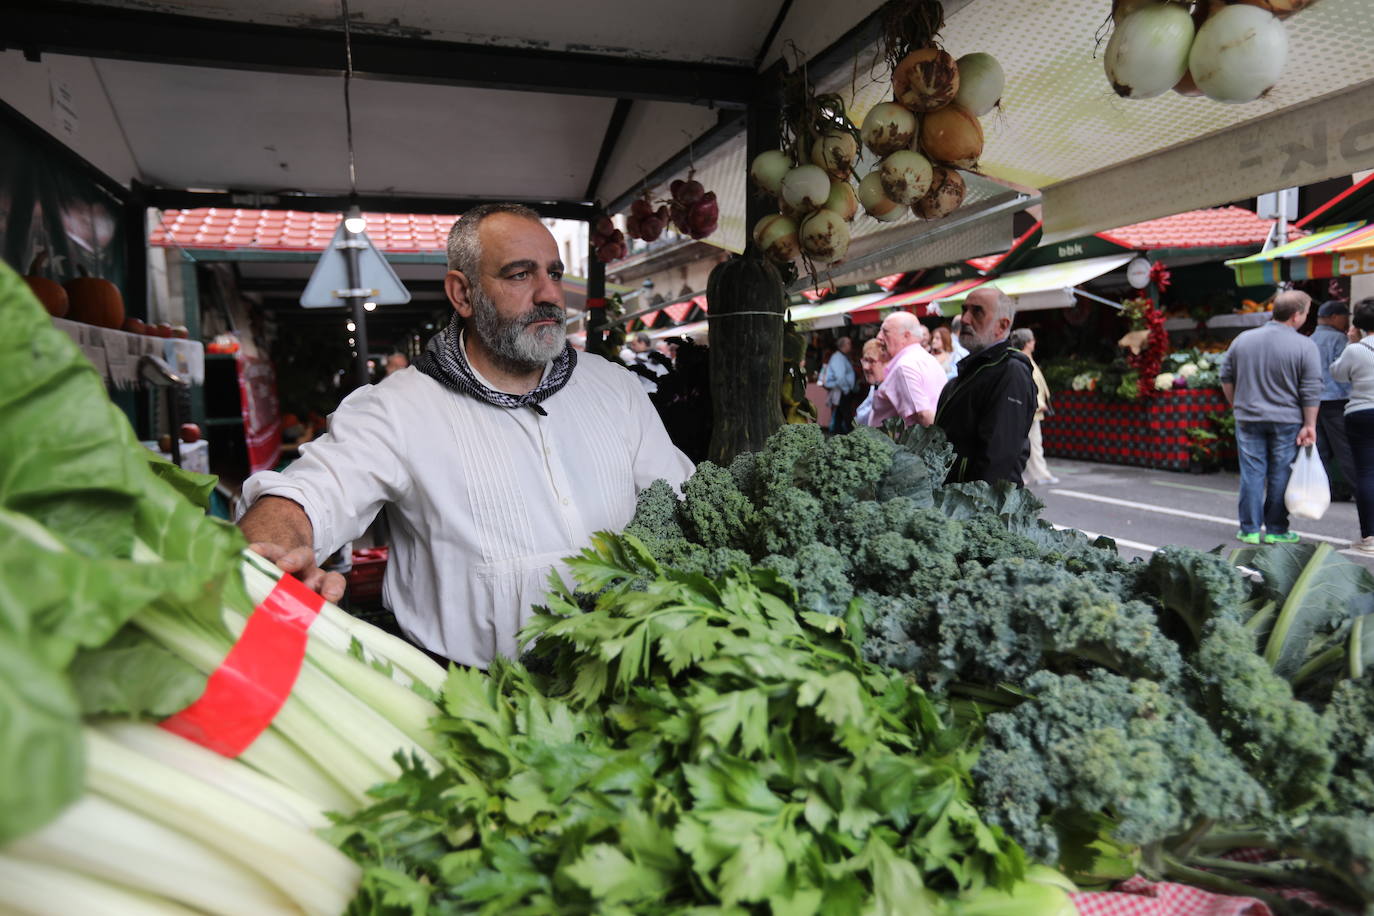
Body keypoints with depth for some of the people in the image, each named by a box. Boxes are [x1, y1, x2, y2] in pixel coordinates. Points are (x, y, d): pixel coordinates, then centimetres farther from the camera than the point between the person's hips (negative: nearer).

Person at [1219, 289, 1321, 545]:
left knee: (1252, 474, 6)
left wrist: (1237, 405, 20)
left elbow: (1226, 377, 10)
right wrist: (1309, 425, -2)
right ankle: (1276, 531, 13)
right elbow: (1312, 391, -8)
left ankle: (1250, 530, 9)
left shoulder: (1243, 339, 2)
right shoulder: (1305, 346, -8)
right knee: (1281, 475, 6)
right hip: (1287, 421, -2)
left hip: (1248, 419, 2)